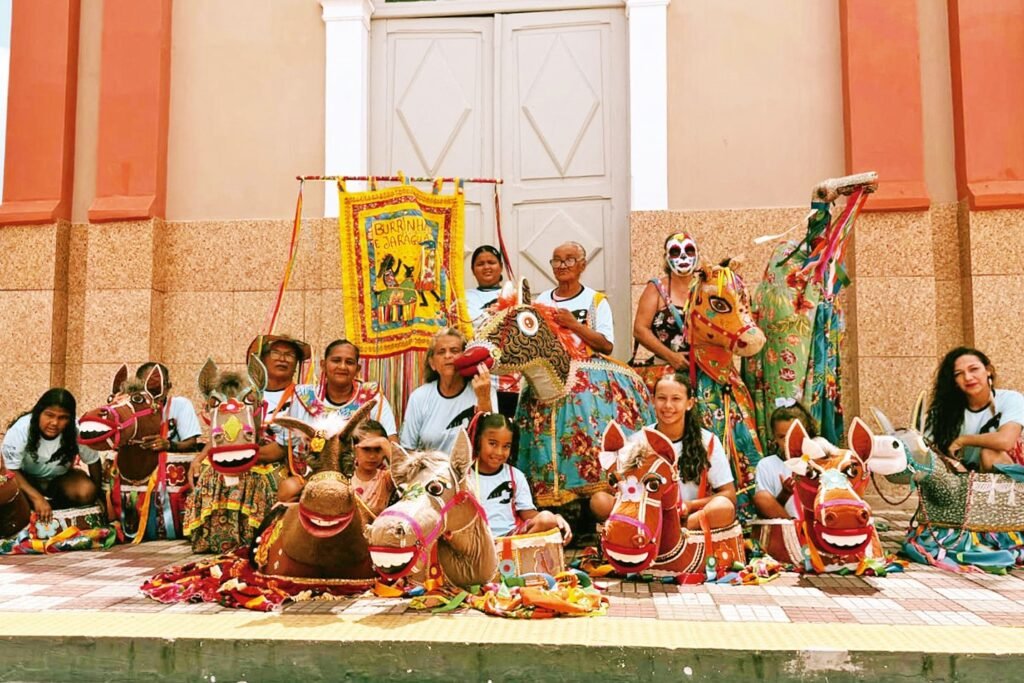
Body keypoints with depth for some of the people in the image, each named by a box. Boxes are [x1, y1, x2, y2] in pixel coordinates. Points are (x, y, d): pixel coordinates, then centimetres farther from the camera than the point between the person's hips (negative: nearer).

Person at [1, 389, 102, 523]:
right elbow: (11, 470, -26)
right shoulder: (20, 430, -30)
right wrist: (37, 498, -35)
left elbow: (93, 460, -12)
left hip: (60, 478, 1)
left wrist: (97, 493, -7)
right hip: (27, 478, -1)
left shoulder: (77, 430, -28)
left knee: (87, 492, -28)